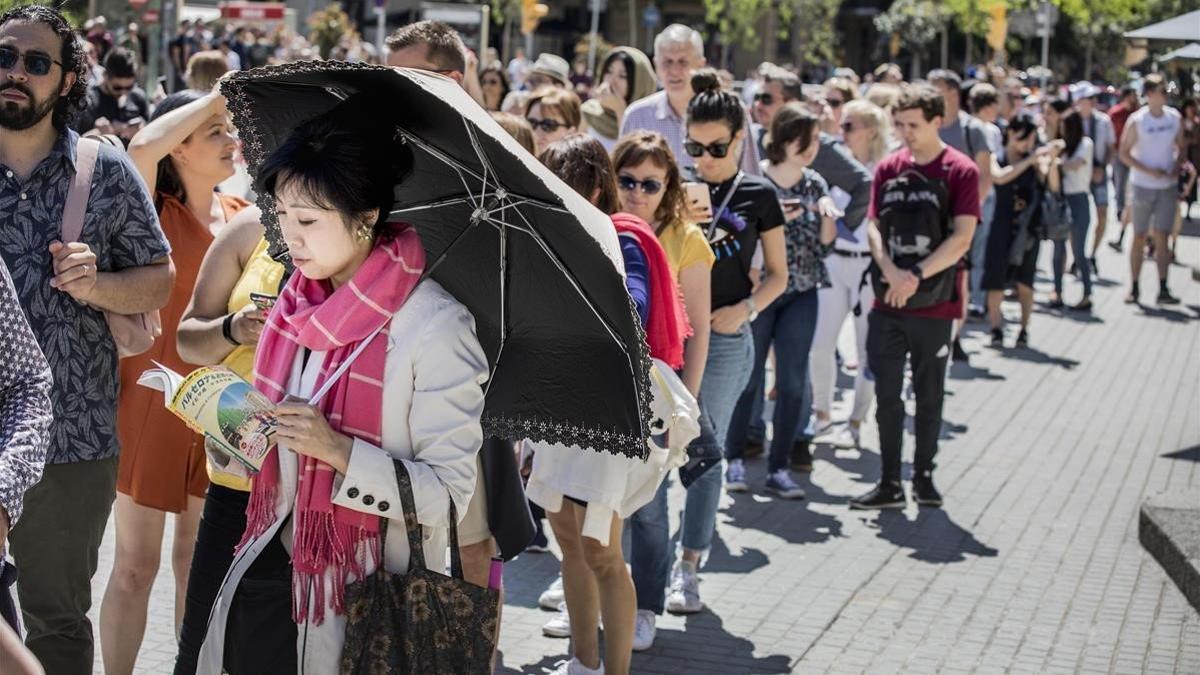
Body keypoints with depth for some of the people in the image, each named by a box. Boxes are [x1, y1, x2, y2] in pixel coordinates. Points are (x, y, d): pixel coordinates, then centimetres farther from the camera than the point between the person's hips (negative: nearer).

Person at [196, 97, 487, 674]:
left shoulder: (435, 328, -19)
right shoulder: (300, 301, 3)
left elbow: (452, 494, -19)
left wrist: (340, 451, -28)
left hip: (366, 598, -6)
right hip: (275, 563, 6)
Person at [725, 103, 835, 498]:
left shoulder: (815, 184, 7)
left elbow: (825, 243, 7)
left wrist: (827, 215, -11)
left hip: (801, 295, 4)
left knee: (793, 384, 2)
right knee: (749, 379, 3)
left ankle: (778, 468, 11)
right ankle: (734, 459, 18)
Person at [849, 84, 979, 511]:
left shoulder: (960, 171, -5)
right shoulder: (888, 168, 7)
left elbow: (961, 239, -12)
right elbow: (874, 226, 4)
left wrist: (916, 276, -16)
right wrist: (890, 271, -13)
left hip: (935, 303, -3)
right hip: (888, 300, 3)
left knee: (929, 395, 8)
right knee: (887, 394, 5)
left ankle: (924, 475, 22)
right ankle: (889, 483, 12)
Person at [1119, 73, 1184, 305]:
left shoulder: (1175, 118, 1)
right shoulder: (1136, 121, -8)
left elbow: (1181, 147, 12)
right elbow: (1124, 153, -5)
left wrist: (1177, 167, -7)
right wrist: (1148, 170, -16)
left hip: (1168, 186, 2)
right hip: (1142, 187, -2)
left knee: (1161, 237, -3)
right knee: (1139, 237, 5)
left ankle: (1163, 290, -4)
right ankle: (1135, 289, 13)